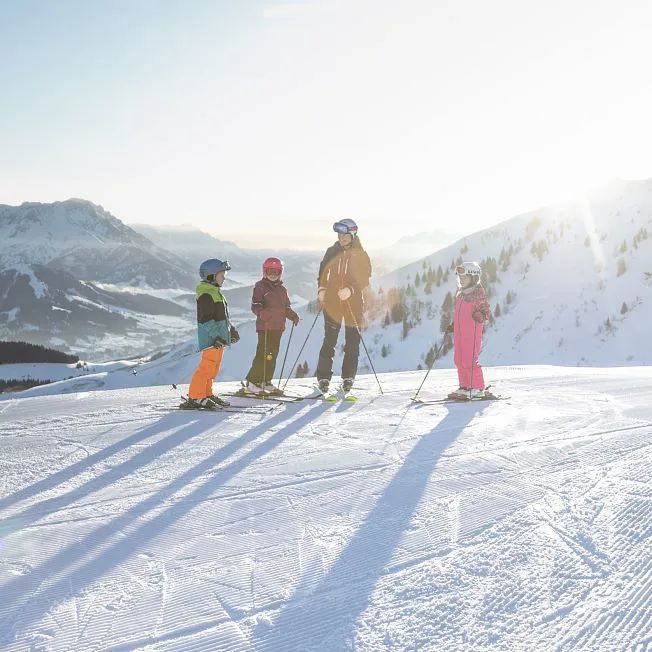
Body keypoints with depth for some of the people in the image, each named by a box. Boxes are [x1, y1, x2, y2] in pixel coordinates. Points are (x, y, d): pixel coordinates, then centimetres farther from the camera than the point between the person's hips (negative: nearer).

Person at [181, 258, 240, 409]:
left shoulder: (216, 292, 18)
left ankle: (207, 394, 25)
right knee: (207, 367, -11)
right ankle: (194, 398, -9)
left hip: (219, 337, 10)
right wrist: (216, 336, -26)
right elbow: (206, 319, -22)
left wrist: (231, 330, 28)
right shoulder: (206, 295, -15)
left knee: (214, 368, 15)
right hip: (211, 339, -10)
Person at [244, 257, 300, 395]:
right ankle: (252, 382, -5)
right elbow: (255, 305, -11)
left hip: (278, 327, 7)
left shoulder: (282, 289, 18)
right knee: (263, 354, -11)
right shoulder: (260, 286, -2)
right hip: (265, 327, -7)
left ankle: (266, 381, 18)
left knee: (273, 355, 9)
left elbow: (286, 307, 24)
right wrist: (261, 312, -31)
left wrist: (293, 315, 6)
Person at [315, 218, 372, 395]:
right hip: (332, 302, 1)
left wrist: (350, 290, -20)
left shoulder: (360, 255, 1)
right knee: (329, 341, -1)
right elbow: (323, 272, 13)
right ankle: (324, 377, 5)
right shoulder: (331, 252, 8)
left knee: (352, 342, 4)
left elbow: (365, 278, -4)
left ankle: (348, 377, 14)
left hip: (353, 303, -1)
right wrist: (321, 289, -5)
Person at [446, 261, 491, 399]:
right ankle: (464, 387, 20)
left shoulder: (478, 294, -9)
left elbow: (487, 312, -12)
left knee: (469, 361, -9)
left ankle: (478, 389, 1)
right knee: (459, 360, 10)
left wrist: (480, 316, -32)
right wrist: (453, 326, 22)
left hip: (472, 332, -8)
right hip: (459, 332, 8)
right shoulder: (460, 294, 15)